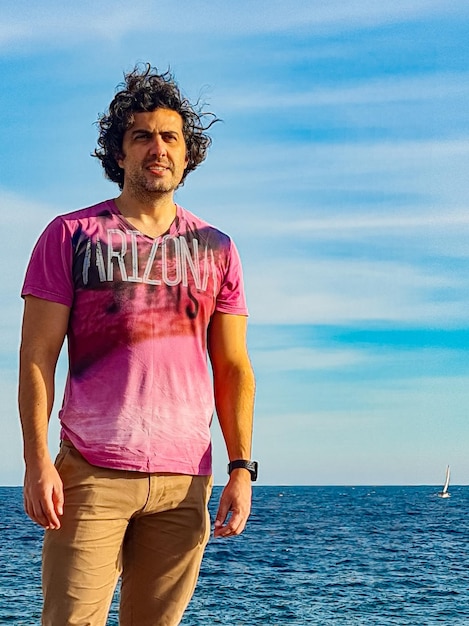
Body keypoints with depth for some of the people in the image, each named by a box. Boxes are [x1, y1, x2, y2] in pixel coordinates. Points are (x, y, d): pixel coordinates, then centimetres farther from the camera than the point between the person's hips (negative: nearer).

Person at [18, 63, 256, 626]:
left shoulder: (215, 249, 12)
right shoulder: (70, 236, 4)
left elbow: (233, 369, 11)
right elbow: (36, 357, 0)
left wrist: (241, 468, 3)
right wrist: (37, 463, -9)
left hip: (184, 480, 3)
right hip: (90, 474, -2)